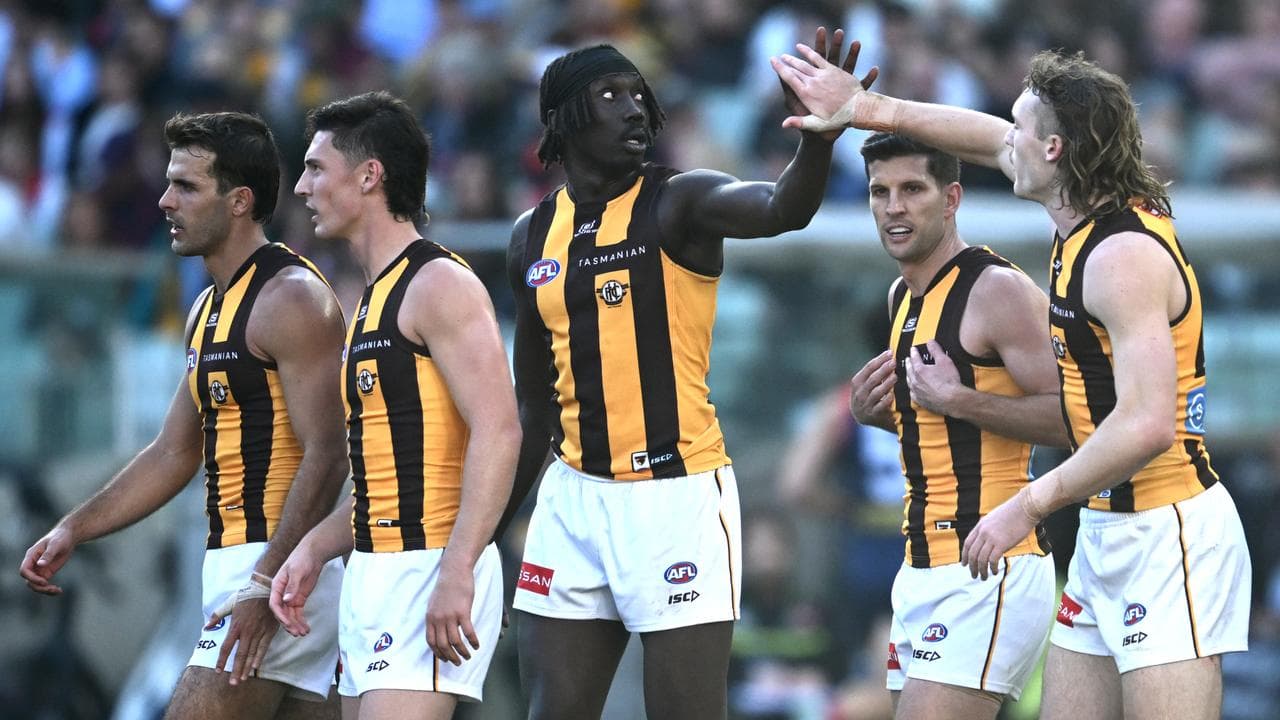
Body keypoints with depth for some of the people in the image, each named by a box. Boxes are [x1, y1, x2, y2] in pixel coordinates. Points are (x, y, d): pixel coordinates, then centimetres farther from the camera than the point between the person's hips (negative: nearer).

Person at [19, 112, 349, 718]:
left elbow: (326, 456, -20)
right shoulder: (210, 307, 18)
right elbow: (173, 454, 23)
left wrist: (265, 587, -25)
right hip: (238, 563, 10)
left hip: (280, 564, -10)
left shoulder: (290, 298, -13)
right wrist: (73, 530, 15)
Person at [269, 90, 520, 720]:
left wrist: (457, 572, -28)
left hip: (427, 571, -10)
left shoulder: (439, 285, -10)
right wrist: (314, 549, 12)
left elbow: (497, 431, -20)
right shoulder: (373, 300, 21)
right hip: (373, 575, 10)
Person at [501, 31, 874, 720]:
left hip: (678, 495, -5)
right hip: (573, 499, 5)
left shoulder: (678, 203, -5)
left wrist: (819, 139, -49)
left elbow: (781, 210, -28)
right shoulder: (534, 236, 9)